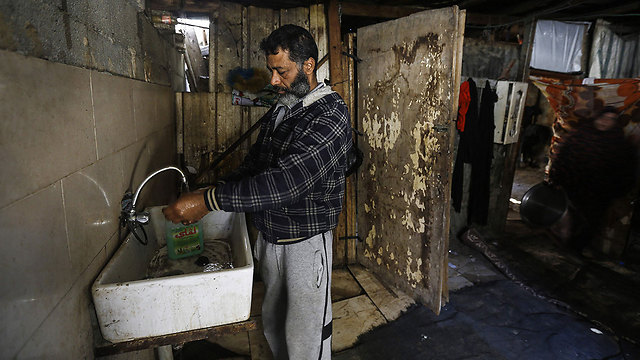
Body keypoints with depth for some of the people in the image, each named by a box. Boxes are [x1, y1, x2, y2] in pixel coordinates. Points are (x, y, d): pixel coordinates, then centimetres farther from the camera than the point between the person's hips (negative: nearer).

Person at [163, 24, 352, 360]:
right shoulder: (279, 110, 8)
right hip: (269, 237, 7)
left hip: (305, 242, -7)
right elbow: (253, 164, 14)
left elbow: (288, 180, -30)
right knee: (273, 323, 22)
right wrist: (208, 192, -1)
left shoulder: (330, 114, -19)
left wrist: (210, 201, -29)